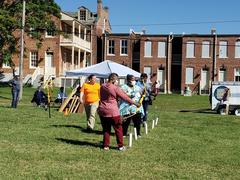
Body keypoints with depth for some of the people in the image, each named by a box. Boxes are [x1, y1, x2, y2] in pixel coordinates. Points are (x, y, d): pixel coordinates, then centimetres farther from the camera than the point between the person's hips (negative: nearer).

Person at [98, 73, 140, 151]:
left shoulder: (102, 86, 6)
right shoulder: (115, 88, -12)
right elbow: (125, 97, -6)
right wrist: (135, 103, 4)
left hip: (102, 111, 6)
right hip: (112, 112, -6)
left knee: (106, 129, 14)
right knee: (118, 129, 7)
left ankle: (106, 145, 15)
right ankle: (121, 146, 12)